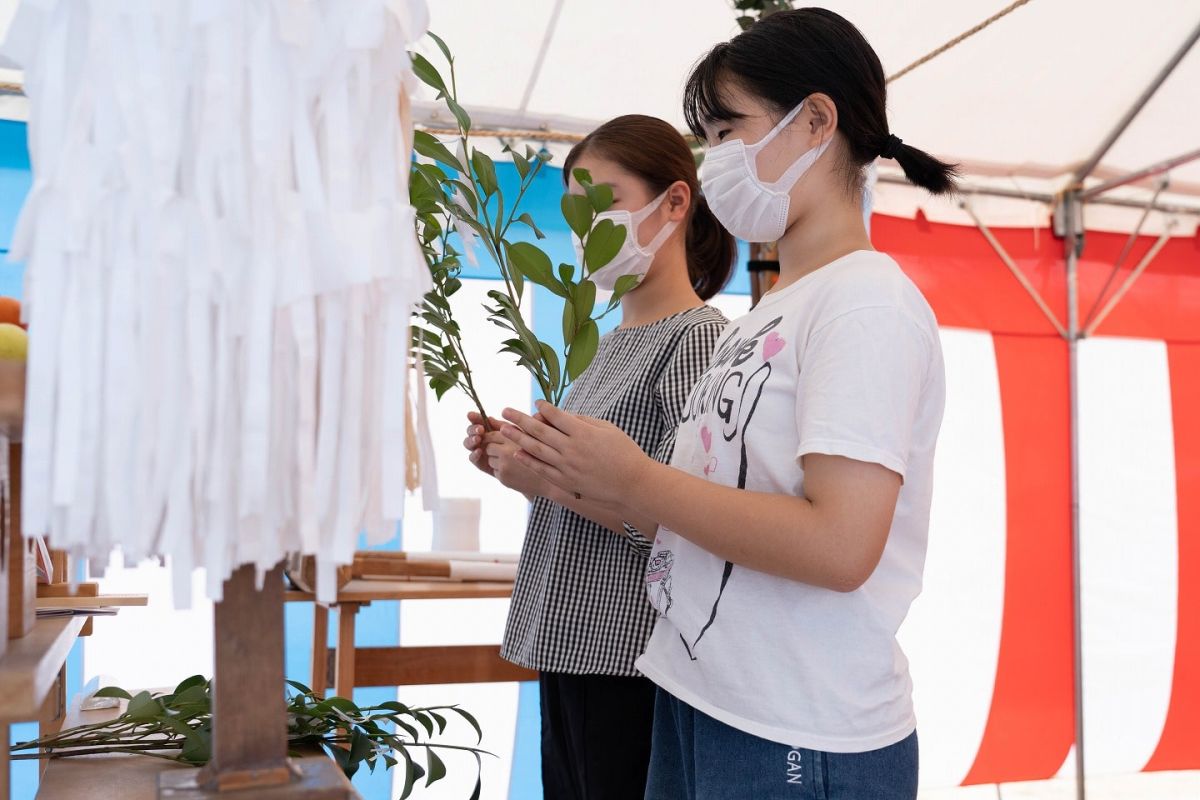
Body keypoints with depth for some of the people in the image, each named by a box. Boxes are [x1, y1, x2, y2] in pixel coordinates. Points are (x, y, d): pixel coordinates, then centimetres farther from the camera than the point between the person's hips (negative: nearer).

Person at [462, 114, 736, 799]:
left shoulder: (698, 338, -13)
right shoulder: (610, 343, 13)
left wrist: (548, 477, -20)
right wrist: (516, 459, 3)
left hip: (632, 663, -8)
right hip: (568, 647, 8)